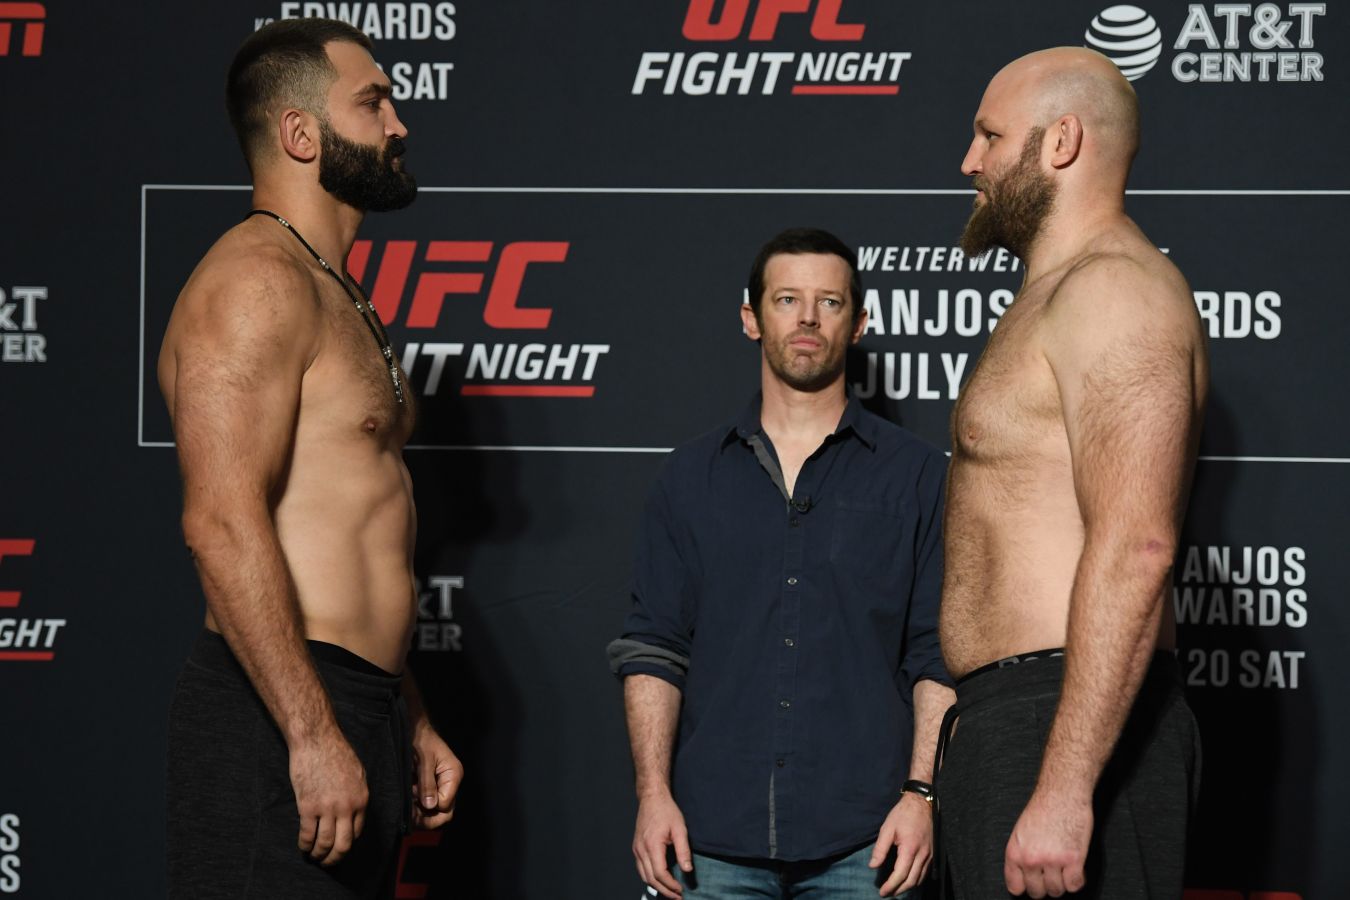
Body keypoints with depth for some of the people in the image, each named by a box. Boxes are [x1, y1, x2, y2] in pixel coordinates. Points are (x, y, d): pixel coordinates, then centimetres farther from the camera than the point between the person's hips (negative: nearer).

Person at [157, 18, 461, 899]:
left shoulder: (338, 298, 22)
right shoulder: (258, 282, -11)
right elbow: (223, 524, -21)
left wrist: (411, 727, 24)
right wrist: (313, 736, -25)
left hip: (357, 708, 10)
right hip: (280, 726, -10)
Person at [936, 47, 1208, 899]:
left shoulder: (1113, 289, -11)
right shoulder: (1060, 298, 23)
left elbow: (1134, 548, -23)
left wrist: (1064, 787, -28)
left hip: (1071, 732, -10)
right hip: (1006, 725, 10)